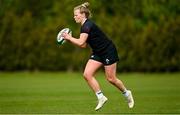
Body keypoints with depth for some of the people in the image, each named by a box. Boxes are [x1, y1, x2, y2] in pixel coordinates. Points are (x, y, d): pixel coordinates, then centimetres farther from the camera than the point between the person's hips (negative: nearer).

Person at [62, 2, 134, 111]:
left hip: (108, 51, -9)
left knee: (111, 78, -2)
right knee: (87, 74, -6)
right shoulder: (84, 26, 7)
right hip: (98, 53, 9)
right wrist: (70, 39, 2)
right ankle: (101, 97, 0)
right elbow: (83, 45, 12)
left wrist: (69, 37, -19)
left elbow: (81, 42, -32)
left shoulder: (88, 25, -22)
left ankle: (127, 93, 23)